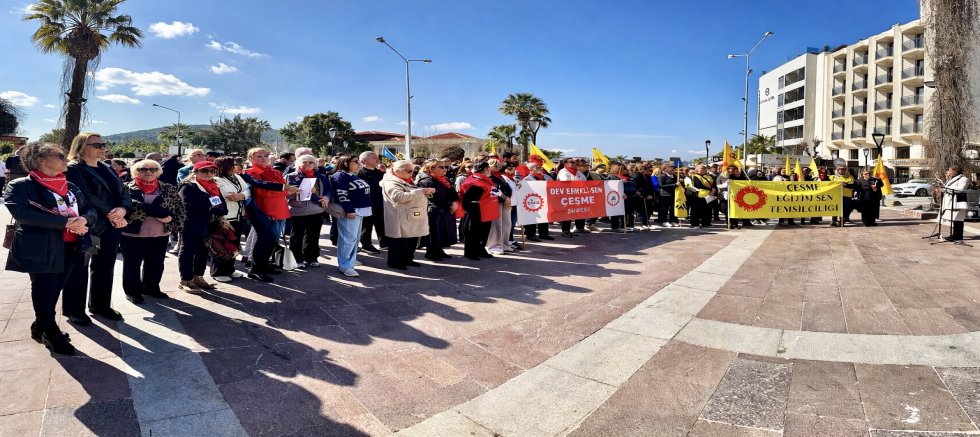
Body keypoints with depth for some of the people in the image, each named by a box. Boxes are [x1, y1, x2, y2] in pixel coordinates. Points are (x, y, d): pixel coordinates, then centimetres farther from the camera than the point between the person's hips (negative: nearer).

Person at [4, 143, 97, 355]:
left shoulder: (71, 186, 14)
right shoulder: (21, 186, -6)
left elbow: (91, 210, 12)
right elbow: (22, 213, -22)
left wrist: (83, 219, -13)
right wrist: (66, 222, -25)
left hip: (70, 248, 6)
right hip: (41, 249, -6)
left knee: (55, 291, 15)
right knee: (44, 293, 4)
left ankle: (40, 328, 34)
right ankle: (52, 333, 20)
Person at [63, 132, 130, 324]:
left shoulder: (107, 169, 14)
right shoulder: (73, 169, -8)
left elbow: (123, 191, 7)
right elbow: (86, 197, -19)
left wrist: (123, 209, -13)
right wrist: (110, 214, -19)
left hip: (112, 227, 7)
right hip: (86, 226, -7)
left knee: (105, 267, 14)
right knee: (79, 268, 5)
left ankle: (100, 305, 27)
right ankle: (74, 310, 17)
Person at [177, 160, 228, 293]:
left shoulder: (215, 187, 14)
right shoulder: (187, 187, -7)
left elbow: (223, 208, 6)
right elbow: (188, 208, -21)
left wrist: (216, 210, -16)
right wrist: (210, 210, -16)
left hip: (209, 227, 7)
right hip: (191, 227, -7)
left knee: (203, 252, 14)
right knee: (188, 252, 1)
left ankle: (198, 277, 26)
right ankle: (185, 280, 8)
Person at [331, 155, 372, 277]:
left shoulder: (355, 176, 20)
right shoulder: (339, 176, -9)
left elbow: (364, 191, 25)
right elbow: (342, 195, -19)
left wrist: (369, 208, 21)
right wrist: (349, 210, -24)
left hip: (359, 210, 10)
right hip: (349, 211, -10)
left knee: (355, 238, 15)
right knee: (349, 238, -11)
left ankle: (350, 260, 25)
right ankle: (344, 266, -9)